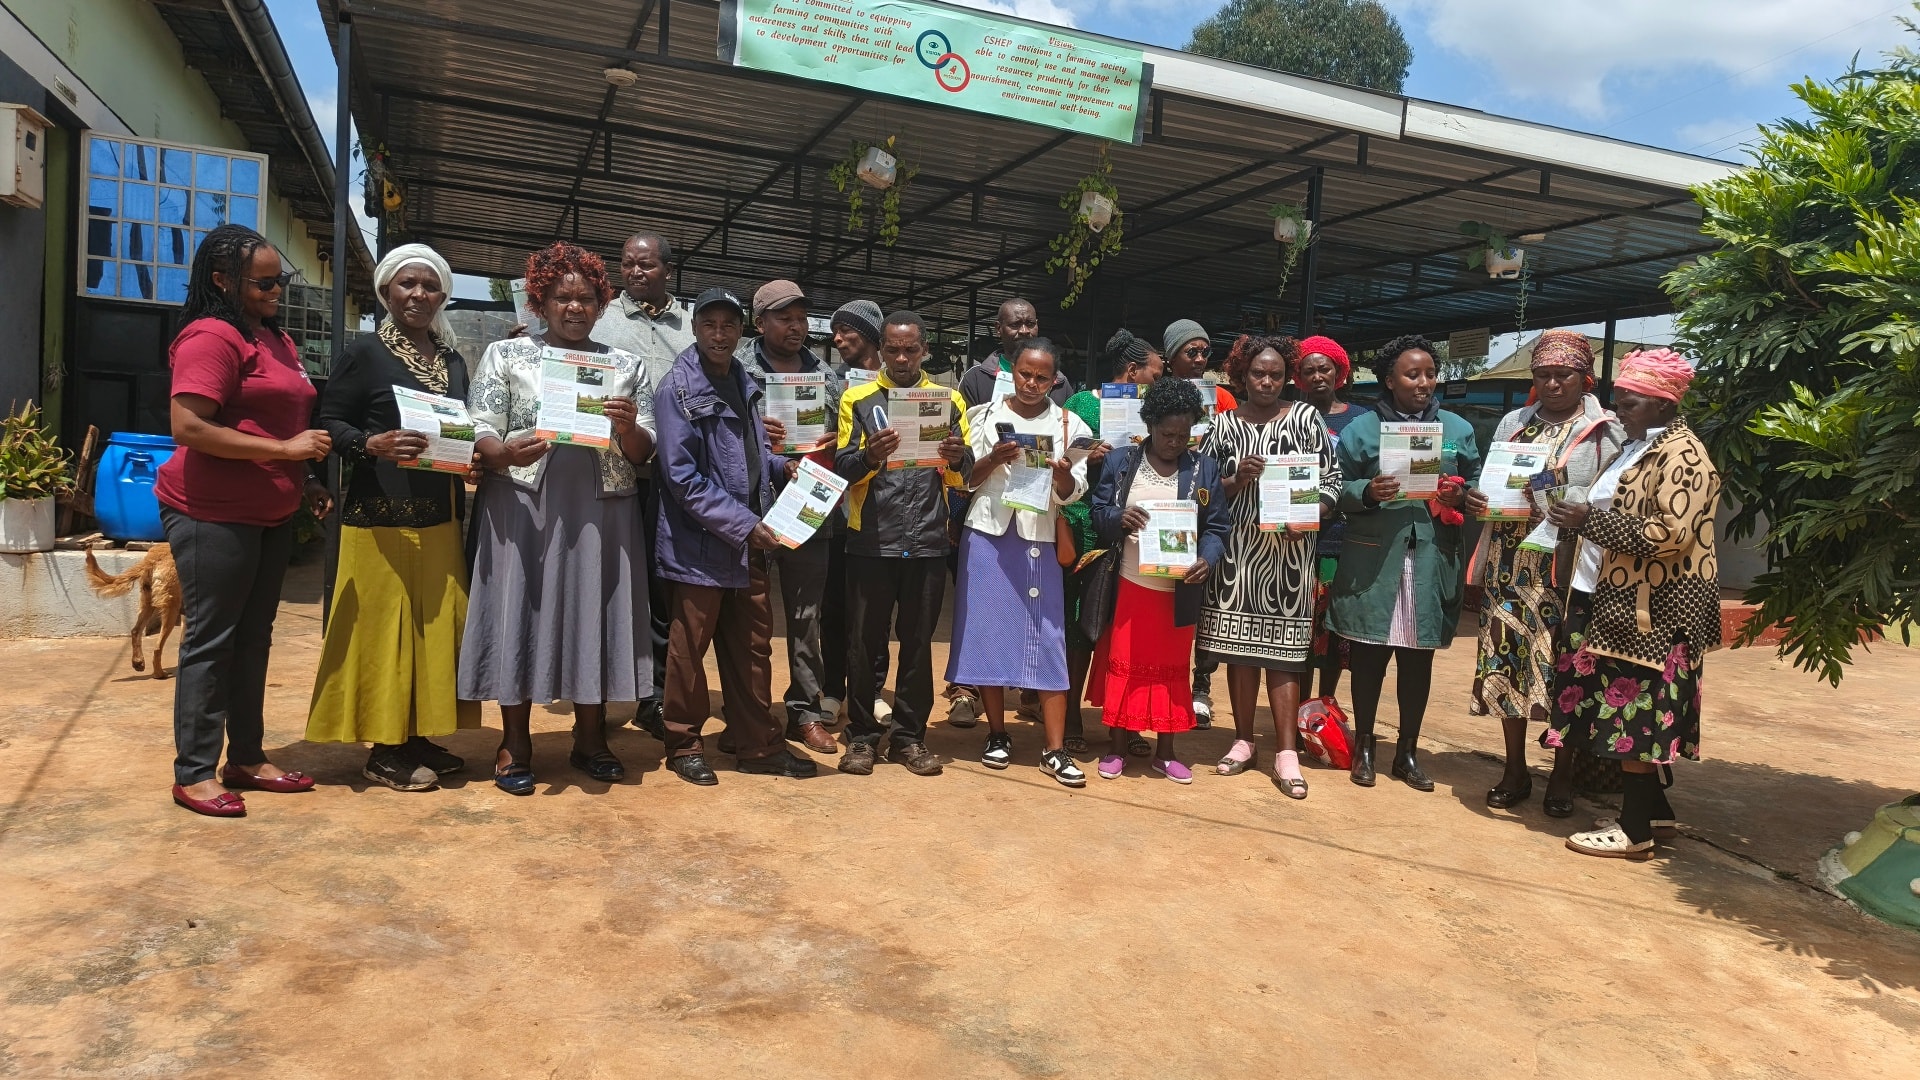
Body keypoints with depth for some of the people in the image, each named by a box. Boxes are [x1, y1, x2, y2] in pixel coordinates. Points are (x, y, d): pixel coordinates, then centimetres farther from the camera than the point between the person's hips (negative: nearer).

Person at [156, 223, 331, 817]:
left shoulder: (277, 339, 14)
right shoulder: (211, 337, -14)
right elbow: (188, 427, -22)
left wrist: (305, 480, 13)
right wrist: (285, 449, -22)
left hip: (270, 514, 9)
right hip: (214, 516, -9)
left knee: (253, 637, 14)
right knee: (210, 640, -1)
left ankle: (247, 758, 25)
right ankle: (194, 773, 10)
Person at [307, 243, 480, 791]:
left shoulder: (453, 359, 15)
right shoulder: (366, 351, -3)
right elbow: (330, 423, -6)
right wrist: (374, 444, -24)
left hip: (440, 519, 7)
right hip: (381, 519, -6)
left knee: (435, 626, 9)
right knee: (383, 627, -2)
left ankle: (417, 737, 21)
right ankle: (384, 749, 8)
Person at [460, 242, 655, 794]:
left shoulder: (627, 365, 12)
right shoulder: (505, 354, 8)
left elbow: (643, 454, 8)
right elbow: (478, 433, 1)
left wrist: (627, 428, -14)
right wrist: (505, 453, -21)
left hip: (601, 511, 2)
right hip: (523, 508, -1)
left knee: (595, 614, 5)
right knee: (520, 611, 1)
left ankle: (590, 739, 19)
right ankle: (515, 745, 13)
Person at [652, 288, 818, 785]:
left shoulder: (743, 381, 11)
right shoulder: (678, 389, -12)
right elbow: (683, 477, -16)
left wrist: (780, 464, 4)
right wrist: (743, 523, -19)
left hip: (749, 541, 7)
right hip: (700, 544, -7)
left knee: (753, 646, 13)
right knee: (690, 648, 6)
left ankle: (757, 744, 24)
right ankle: (685, 746, 21)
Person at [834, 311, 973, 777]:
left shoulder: (949, 399, 10)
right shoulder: (858, 399, 6)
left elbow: (962, 478, 9)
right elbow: (843, 469, -2)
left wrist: (956, 459, -13)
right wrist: (870, 457, -22)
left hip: (928, 542, 1)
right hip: (871, 541, -1)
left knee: (918, 642, 7)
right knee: (865, 642, 3)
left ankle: (910, 735, 17)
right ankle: (862, 735, 15)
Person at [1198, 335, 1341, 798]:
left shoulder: (1305, 418, 4)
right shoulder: (1224, 423, 6)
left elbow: (1332, 478, 4)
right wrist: (1236, 480, -14)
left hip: (1289, 547, -1)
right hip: (1238, 547, 2)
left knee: (1283, 646, -2)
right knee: (1240, 644, 5)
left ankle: (1287, 754, 3)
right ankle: (1243, 741, 19)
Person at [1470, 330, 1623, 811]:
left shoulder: (1603, 430, 3)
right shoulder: (1513, 423, 15)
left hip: (1566, 567, -3)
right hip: (1510, 561, 4)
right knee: (1508, 659, 4)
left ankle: (1562, 774, 16)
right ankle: (1515, 771, 16)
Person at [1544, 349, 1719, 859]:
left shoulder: (1680, 453, -13)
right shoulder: (1641, 446, 17)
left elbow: (1672, 534, -22)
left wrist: (1591, 521, -20)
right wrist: (1580, 515, 10)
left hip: (1651, 606, -9)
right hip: (1619, 597, 9)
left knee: (1635, 709, -5)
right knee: (1631, 708, 13)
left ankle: (1635, 829, 3)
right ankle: (1654, 808, 24)